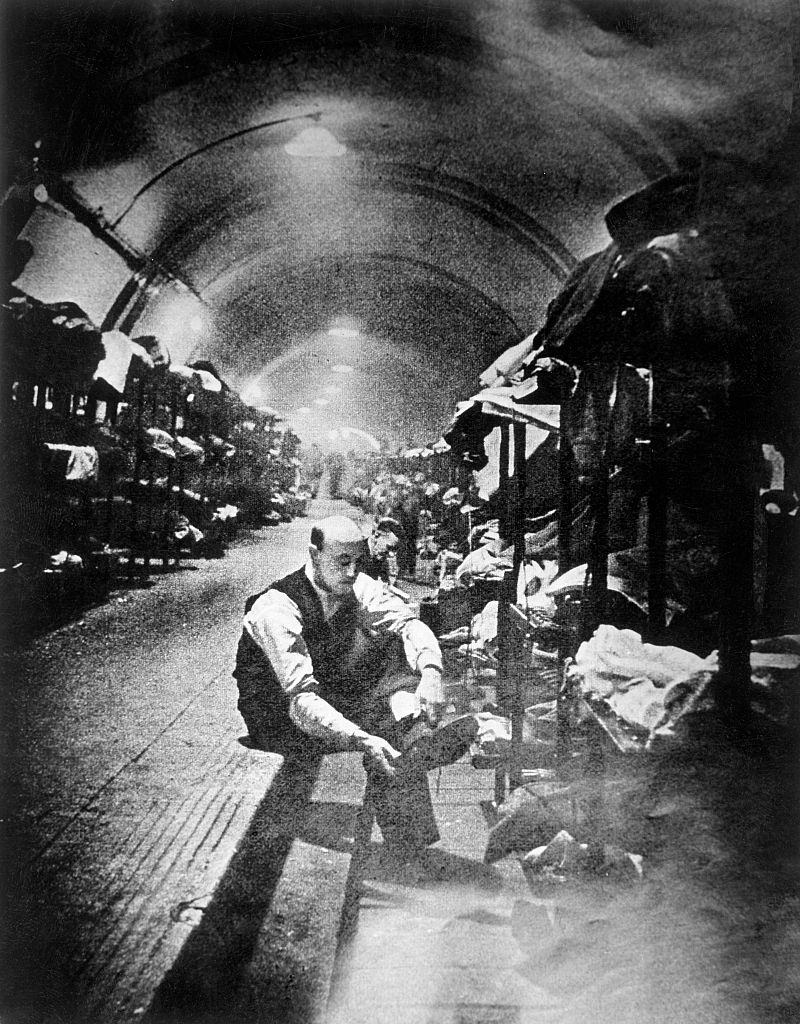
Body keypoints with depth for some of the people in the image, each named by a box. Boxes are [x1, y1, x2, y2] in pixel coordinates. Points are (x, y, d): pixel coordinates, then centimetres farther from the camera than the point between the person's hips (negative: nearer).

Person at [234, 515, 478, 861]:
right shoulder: (276, 609, -28)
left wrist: (430, 671, -41)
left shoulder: (356, 588, -8)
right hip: (280, 720, -6)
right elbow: (302, 700, -38)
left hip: (335, 697, 6)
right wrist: (363, 740, -52)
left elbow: (410, 623, -18)